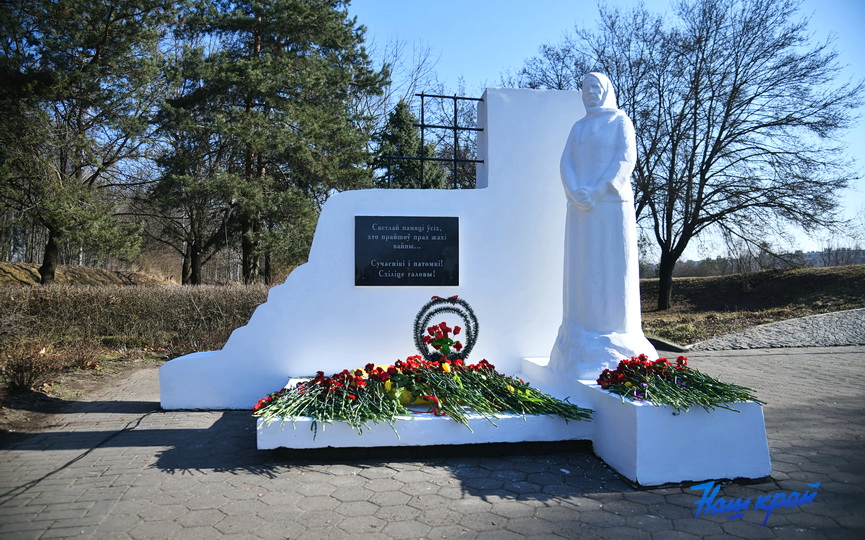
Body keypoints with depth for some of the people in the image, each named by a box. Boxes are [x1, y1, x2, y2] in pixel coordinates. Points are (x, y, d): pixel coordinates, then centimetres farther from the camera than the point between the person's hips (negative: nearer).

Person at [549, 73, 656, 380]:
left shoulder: (620, 122, 7)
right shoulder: (577, 128, 20)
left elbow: (625, 160, -6)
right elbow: (566, 164, 8)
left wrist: (598, 192, -17)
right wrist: (576, 193, -12)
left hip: (611, 204, -4)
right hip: (580, 208, 4)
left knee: (613, 268, -6)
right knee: (582, 269, 1)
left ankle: (616, 337, -1)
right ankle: (583, 339, 4)